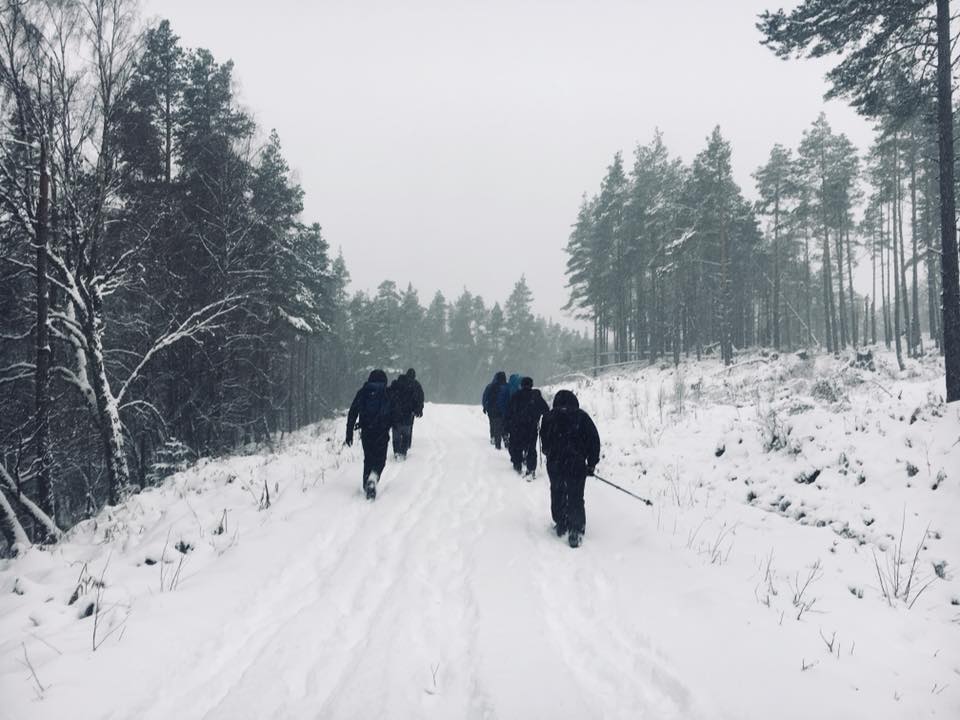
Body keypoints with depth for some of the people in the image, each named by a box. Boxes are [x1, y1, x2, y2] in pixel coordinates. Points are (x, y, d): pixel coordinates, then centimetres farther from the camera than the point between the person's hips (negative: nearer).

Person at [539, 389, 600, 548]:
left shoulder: (548, 417, 3)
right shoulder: (582, 417, 0)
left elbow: (544, 441, 11)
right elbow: (594, 440, -1)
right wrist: (592, 463, 6)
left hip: (554, 464, 1)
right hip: (577, 465, -1)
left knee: (557, 494, 20)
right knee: (576, 498, 4)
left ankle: (560, 524, 28)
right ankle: (576, 531, -3)